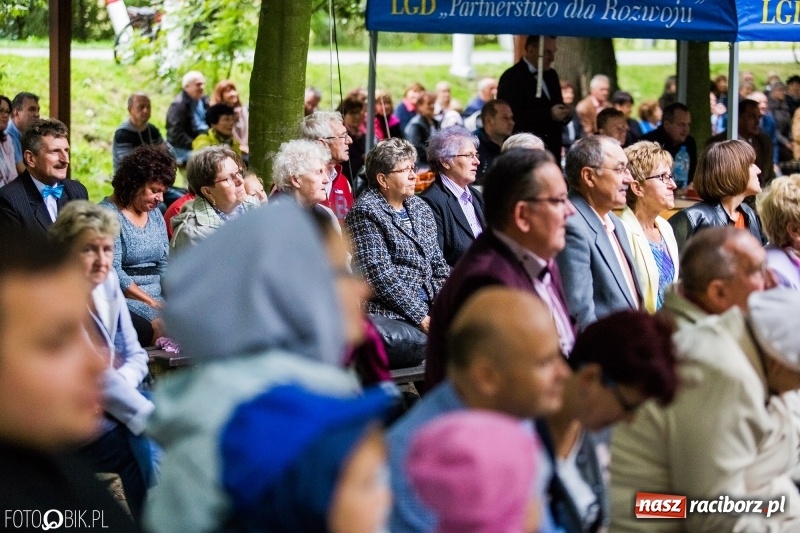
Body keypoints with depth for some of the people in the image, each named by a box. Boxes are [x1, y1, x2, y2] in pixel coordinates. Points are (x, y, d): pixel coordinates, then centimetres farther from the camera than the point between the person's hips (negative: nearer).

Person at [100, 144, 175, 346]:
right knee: (162, 327, -34)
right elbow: (113, 273, -13)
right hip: (123, 300, -7)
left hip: (157, 300, 7)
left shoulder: (155, 213, 18)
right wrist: (152, 303, -17)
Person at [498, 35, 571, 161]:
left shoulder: (551, 75, 16)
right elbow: (513, 117, -18)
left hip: (552, 152, 7)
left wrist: (563, 115, -2)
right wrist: (549, 114, -22)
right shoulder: (511, 78, -9)